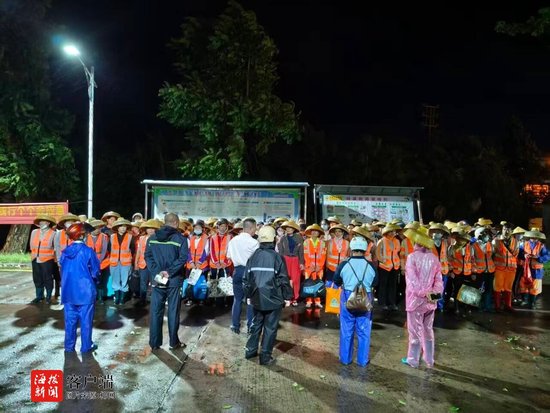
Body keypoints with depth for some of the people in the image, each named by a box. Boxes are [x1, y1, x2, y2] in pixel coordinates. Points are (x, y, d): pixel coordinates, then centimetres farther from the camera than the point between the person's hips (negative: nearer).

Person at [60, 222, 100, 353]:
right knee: (86, 320, 6)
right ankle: (86, 346, 14)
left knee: (70, 320, 14)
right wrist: (95, 281, 12)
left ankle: (69, 346, 22)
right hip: (85, 290, -5)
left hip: (68, 290, 5)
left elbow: (62, 270, 11)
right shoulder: (88, 251, -14)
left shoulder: (65, 252, 0)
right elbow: (95, 272, -9)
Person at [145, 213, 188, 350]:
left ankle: (154, 343, 15)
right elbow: (183, 258, -17)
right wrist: (169, 271, -15)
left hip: (157, 279, 3)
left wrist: (156, 271, -9)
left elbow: (148, 256, -1)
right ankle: (174, 342, 14)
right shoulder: (180, 238, -6)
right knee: (173, 311, 5)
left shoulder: (152, 238, 7)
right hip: (174, 280, -3)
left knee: (155, 311, 9)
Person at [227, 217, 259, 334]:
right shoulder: (254, 242, -14)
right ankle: (250, 326, 11)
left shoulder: (233, 240, 1)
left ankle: (235, 325, 17)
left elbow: (229, 256, 8)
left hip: (238, 270, 4)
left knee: (237, 299, 13)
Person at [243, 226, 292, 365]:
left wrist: (248, 295, 17)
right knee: (270, 327, 5)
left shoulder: (253, 256, -1)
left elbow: (246, 279, 5)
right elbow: (283, 279, -10)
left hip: (257, 299, 4)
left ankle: (250, 350, 29)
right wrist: (287, 296, 1)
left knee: (256, 324, 21)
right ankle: (265, 356, 10)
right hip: (273, 299, -4)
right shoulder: (277, 257, -13)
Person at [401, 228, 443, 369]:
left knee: (415, 330, 6)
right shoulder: (434, 258, 4)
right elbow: (438, 280, 1)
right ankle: (429, 360, 26)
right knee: (428, 330, 16)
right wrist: (436, 293, -7)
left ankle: (413, 360, 17)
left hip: (416, 299, -5)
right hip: (430, 300, 5)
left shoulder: (412, 257, -12)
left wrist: (423, 293, -15)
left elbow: (413, 280, -19)